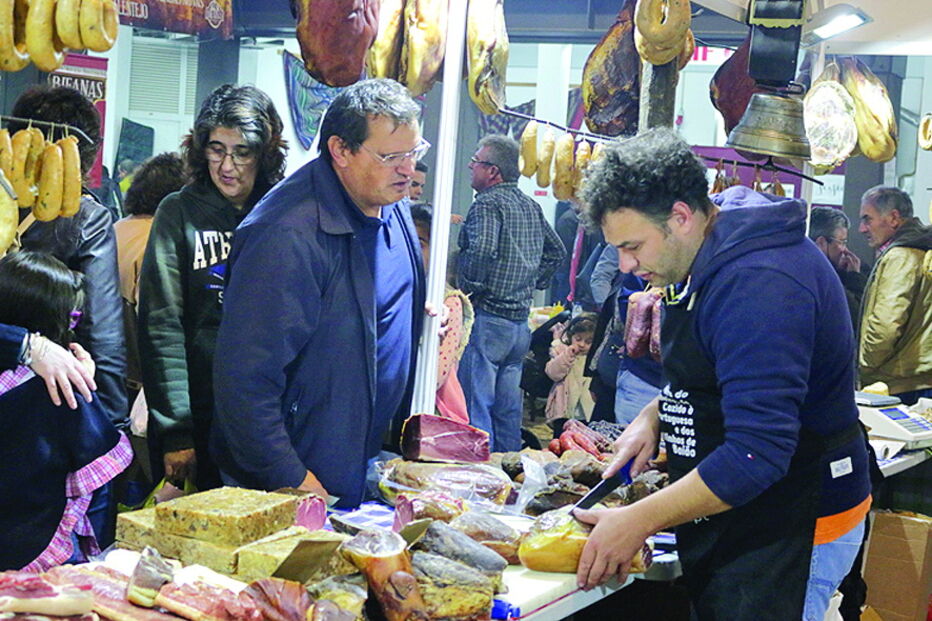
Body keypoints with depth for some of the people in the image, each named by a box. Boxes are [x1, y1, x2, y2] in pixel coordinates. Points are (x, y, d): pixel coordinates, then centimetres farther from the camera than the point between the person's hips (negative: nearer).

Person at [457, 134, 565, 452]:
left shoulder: (488, 203, -11)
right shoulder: (532, 207, 14)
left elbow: (482, 250, -27)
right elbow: (556, 251, 23)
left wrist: (468, 288, -14)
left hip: (488, 318, -8)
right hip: (521, 321, 8)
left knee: (476, 405, -4)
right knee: (508, 408, 14)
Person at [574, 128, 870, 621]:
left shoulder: (761, 284, -27)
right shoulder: (714, 262, 6)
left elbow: (757, 456, -30)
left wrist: (638, 522, -24)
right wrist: (655, 415, 3)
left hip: (791, 537, -10)